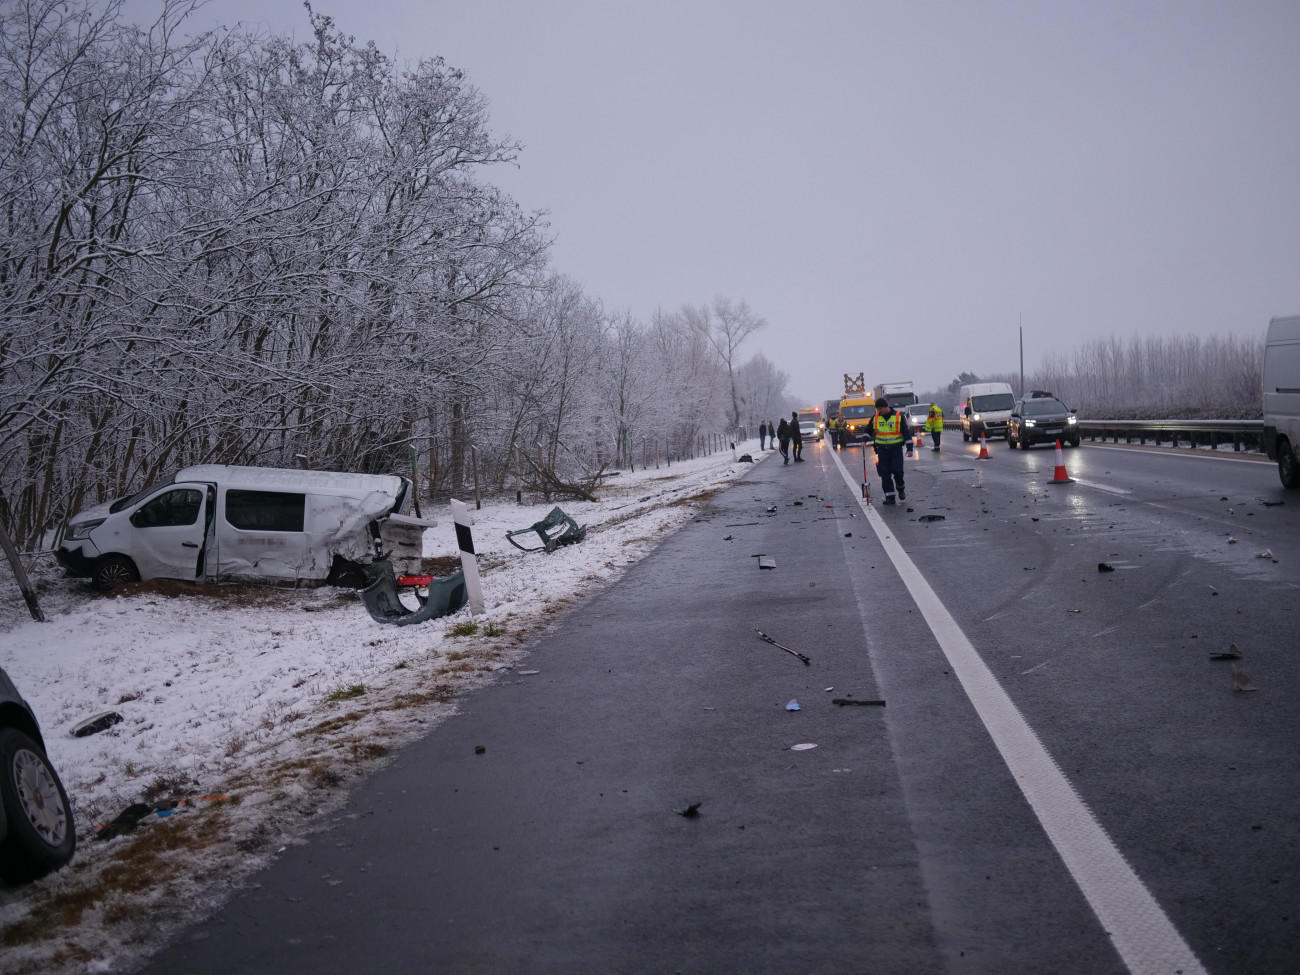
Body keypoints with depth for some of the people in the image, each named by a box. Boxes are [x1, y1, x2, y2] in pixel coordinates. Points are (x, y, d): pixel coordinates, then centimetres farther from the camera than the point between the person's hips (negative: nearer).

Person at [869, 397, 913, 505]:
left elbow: (907, 432, 0)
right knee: (885, 474, -2)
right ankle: (889, 496, 4)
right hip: (882, 450, 3)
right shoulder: (875, 418, 5)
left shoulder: (899, 416, -3)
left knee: (897, 471, -9)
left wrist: (909, 448, -3)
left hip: (896, 449, -3)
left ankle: (900, 488, 20)